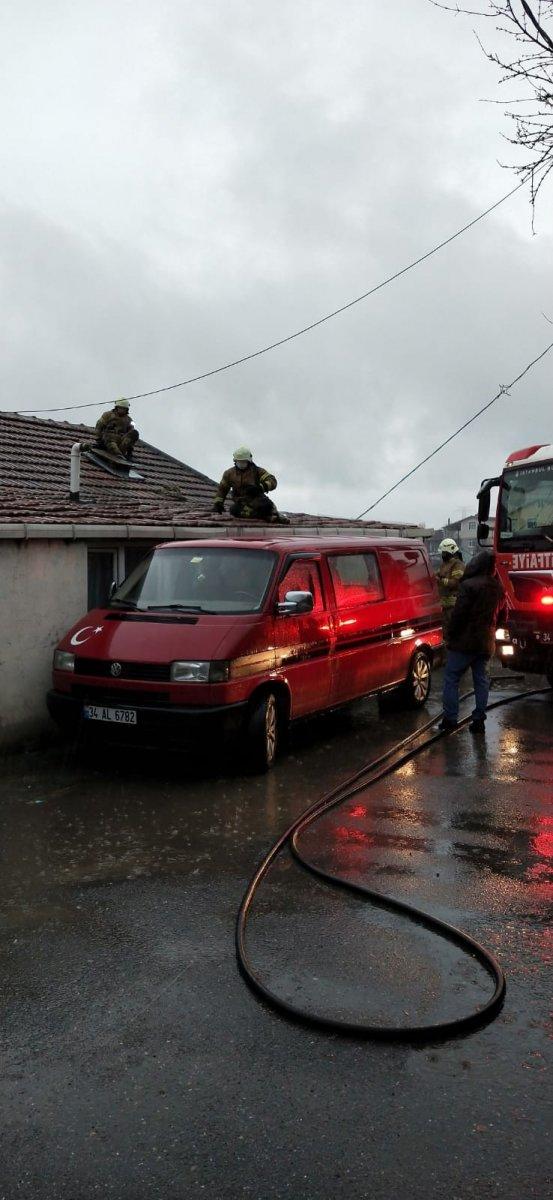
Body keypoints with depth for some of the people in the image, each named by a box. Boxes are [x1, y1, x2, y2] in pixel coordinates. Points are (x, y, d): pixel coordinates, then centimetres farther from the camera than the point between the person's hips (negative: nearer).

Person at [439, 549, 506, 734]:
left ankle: (450, 719, -1)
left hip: (464, 642, -7)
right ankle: (479, 719, 14)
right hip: (486, 643, 7)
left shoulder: (468, 585, -16)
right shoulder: (499, 589, 9)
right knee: (481, 680, 13)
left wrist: (451, 634, -9)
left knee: (451, 678, 1)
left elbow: (458, 614, -19)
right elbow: (502, 616, 18)